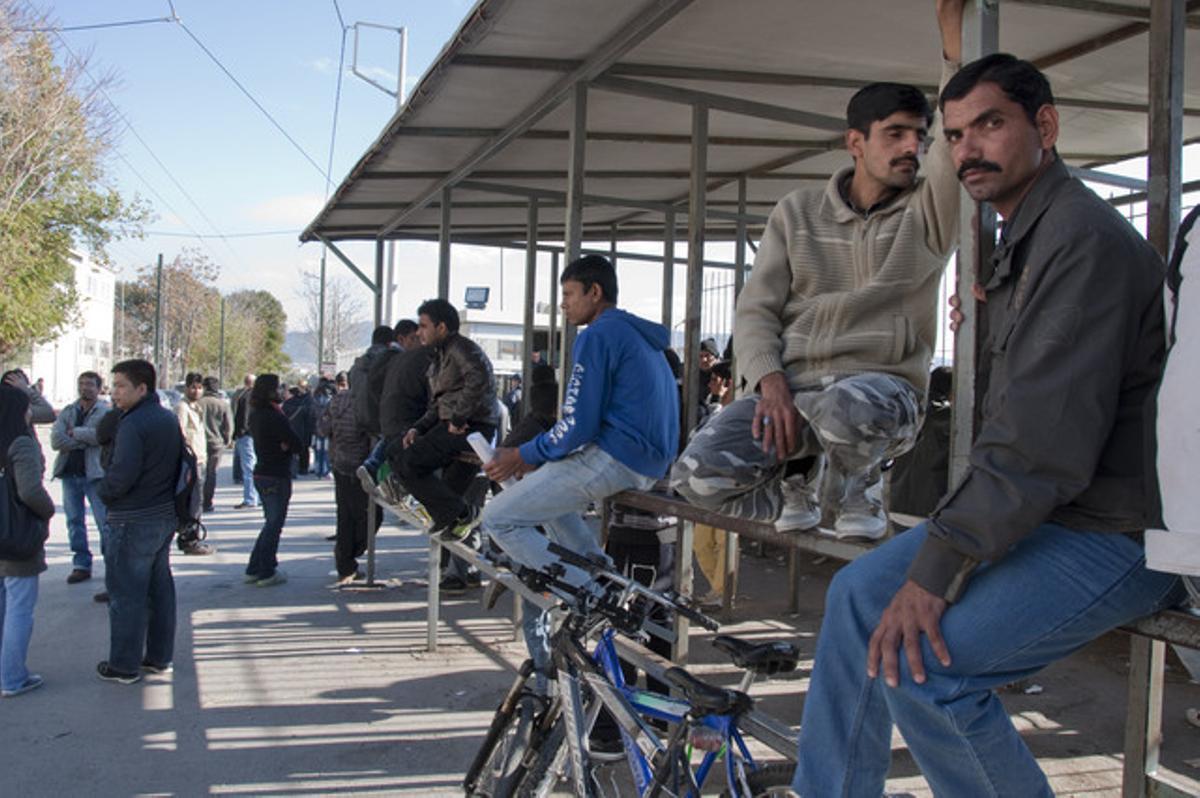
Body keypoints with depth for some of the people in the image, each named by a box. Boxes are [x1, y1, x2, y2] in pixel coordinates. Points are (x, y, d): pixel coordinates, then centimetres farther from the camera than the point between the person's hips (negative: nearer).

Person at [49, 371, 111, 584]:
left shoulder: (106, 412, -1)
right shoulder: (67, 412, 11)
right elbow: (55, 440, -4)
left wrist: (74, 432, -9)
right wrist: (85, 439, -12)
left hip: (95, 474, -5)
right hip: (70, 473, 5)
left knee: (105, 522, -6)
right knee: (74, 521, 9)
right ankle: (81, 565, 18)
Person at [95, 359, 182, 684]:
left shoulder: (133, 424, -20)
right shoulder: (169, 419, 8)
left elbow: (121, 475, -26)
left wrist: (104, 491, -5)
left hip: (133, 521, -9)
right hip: (166, 516, 9)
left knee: (126, 594, 1)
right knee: (160, 587, 15)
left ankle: (124, 666, 9)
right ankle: (159, 657, 25)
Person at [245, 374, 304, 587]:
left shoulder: (255, 415, 9)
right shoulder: (274, 416, -19)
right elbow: (297, 443, -19)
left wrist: (282, 446, -7)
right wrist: (285, 447, -1)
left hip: (261, 473, 9)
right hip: (276, 476, -9)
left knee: (271, 523, 19)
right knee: (274, 524, 1)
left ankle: (254, 569, 22)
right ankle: (267, 573, 6)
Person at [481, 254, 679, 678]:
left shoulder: (598, 336, -9)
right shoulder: (641, 336, 22)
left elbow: (578, 426, -16)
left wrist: (523, 456, -1)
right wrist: (537, 458, 23)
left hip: (613, 459, -10)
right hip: (652, 462, 10)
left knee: (499, 519, -6)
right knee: (546, 492, 31)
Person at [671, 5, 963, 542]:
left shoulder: (926, 214, 6)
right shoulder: (798, 212, 11)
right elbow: (755, 310, 4)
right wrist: (770, 383, -15)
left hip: (880, 388, -2)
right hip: (790, 390, 2)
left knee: (848, 408, -42)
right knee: (698, 475, -22)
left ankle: (851, 493, -5)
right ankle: (797, 481, 10)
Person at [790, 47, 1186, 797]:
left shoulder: (1084, 237, -18)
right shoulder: (1024, 239, 16)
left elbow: (1046, 443, -25)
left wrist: (936, 570, -24)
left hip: (1115, 534, -10)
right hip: (1040, 510, 10)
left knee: (921, 664, -24)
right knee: (860, 594, 6)